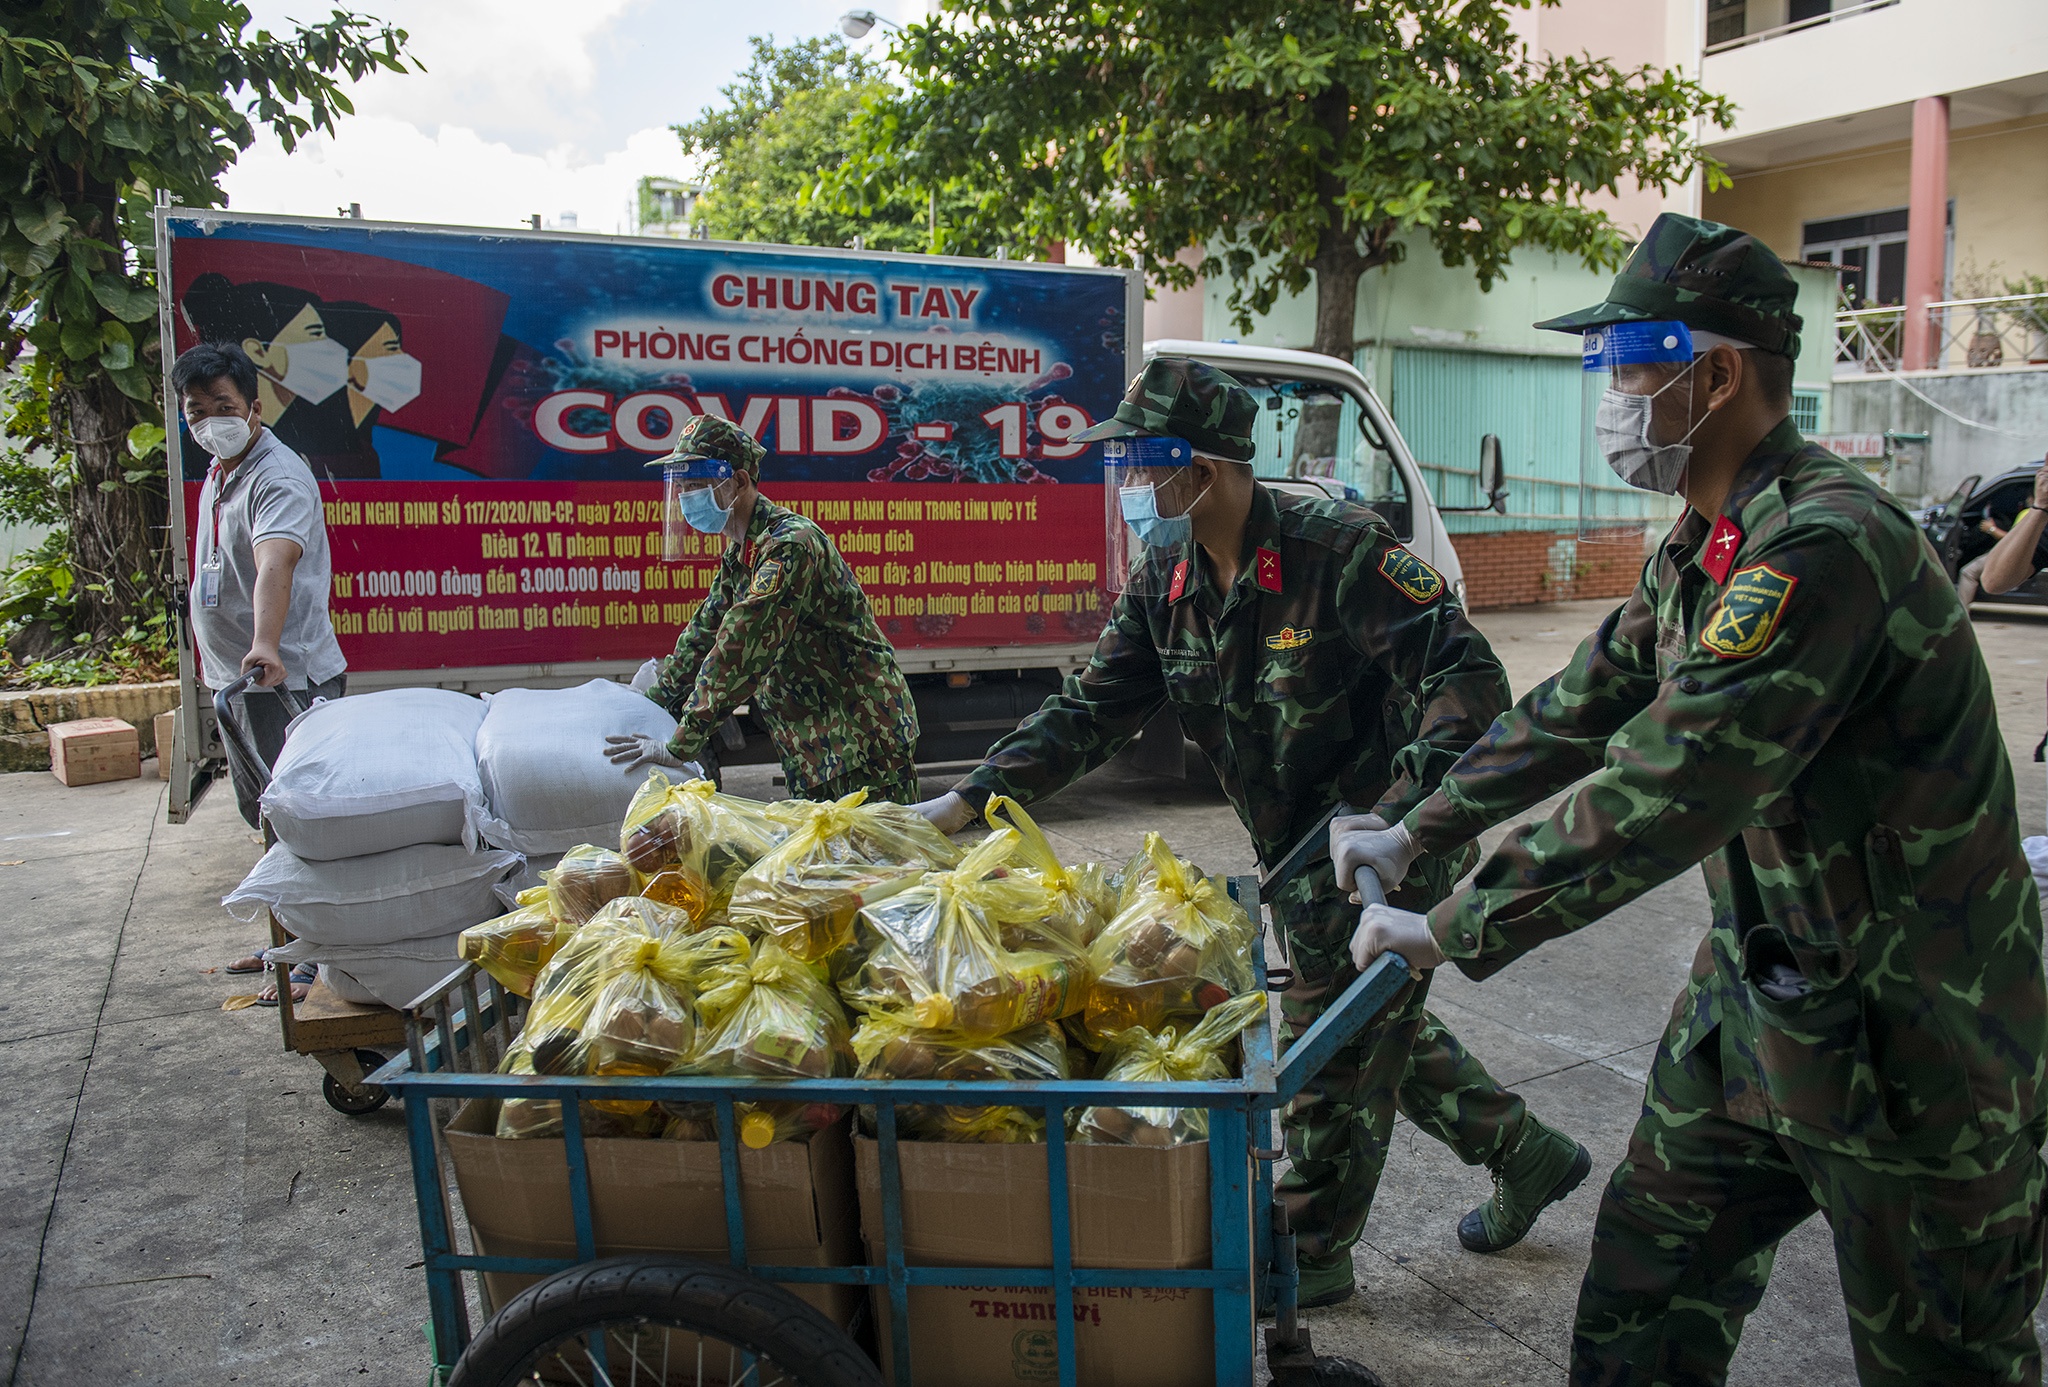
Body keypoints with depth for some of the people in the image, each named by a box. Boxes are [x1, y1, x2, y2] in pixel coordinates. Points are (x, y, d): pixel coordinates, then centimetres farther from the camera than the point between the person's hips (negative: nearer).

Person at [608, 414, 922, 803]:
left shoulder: (790, 544, -21)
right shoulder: (739, 555, 11)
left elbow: (742, 650, -27)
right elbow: (703, 633, 21)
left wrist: (680, 747, -26)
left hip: (865, 744, -9)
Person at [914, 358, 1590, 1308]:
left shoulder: (1337, 551, -24)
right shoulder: (1163, 581, -2)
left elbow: (1468, 678, -25)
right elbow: (1091, 710, -2)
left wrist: (1399, 814, -39)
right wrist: (969, 800, -11)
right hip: (1298, 860, 8)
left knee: (1334, 1051, 4)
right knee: (1375, 1029, 20)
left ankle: (1309, 1256, 26)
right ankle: (1525, 1155, 43)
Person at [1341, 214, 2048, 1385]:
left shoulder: (1825, 548, -28)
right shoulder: (1704, 548, 4)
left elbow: (1659, 798, -32)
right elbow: (1581, 707, 12)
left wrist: (1454, 933, -23)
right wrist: (1415, 835, 12)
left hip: (1916, 1034, -8)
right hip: (1757, 999, 9)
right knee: (1649, 1285, 16)